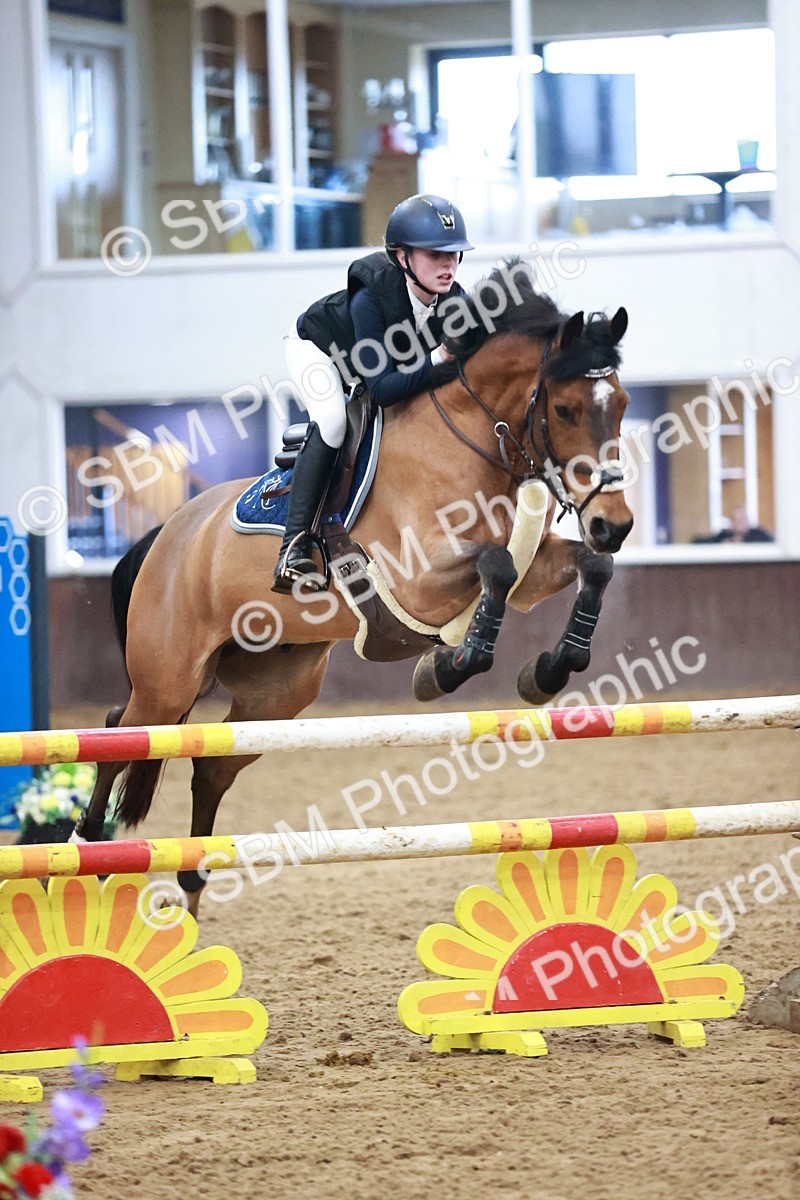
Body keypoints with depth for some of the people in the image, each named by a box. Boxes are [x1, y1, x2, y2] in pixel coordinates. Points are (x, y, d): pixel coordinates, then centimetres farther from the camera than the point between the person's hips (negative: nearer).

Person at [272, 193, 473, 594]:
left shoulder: (453, 300, -28)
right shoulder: (371, 298, -43)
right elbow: (382, 389, -46)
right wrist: (437, 359, -57)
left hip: (376, 355, 7)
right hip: (316, 346, -7)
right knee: (332, 420, -29)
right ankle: (294, 549, -30)